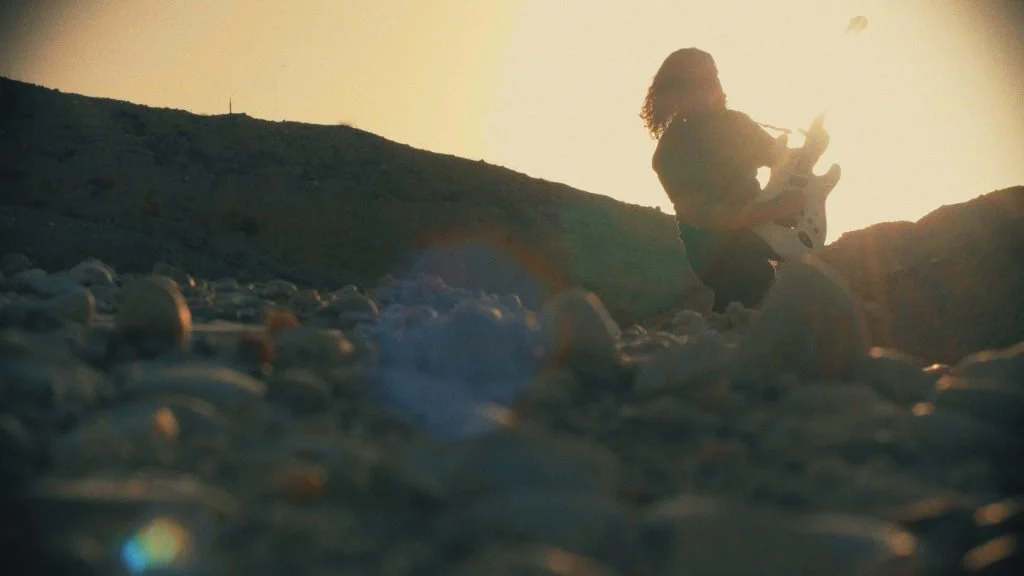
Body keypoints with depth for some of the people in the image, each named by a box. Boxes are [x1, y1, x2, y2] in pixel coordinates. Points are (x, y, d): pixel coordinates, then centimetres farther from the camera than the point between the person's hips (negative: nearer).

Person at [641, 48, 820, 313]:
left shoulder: (735, 122, 3)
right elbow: (703, 215, -26)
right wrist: (772, 209, -32)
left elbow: (781, 158, 14)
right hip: (717, 255, -7)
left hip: (755, 232, 8)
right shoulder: (672, 151, -17)